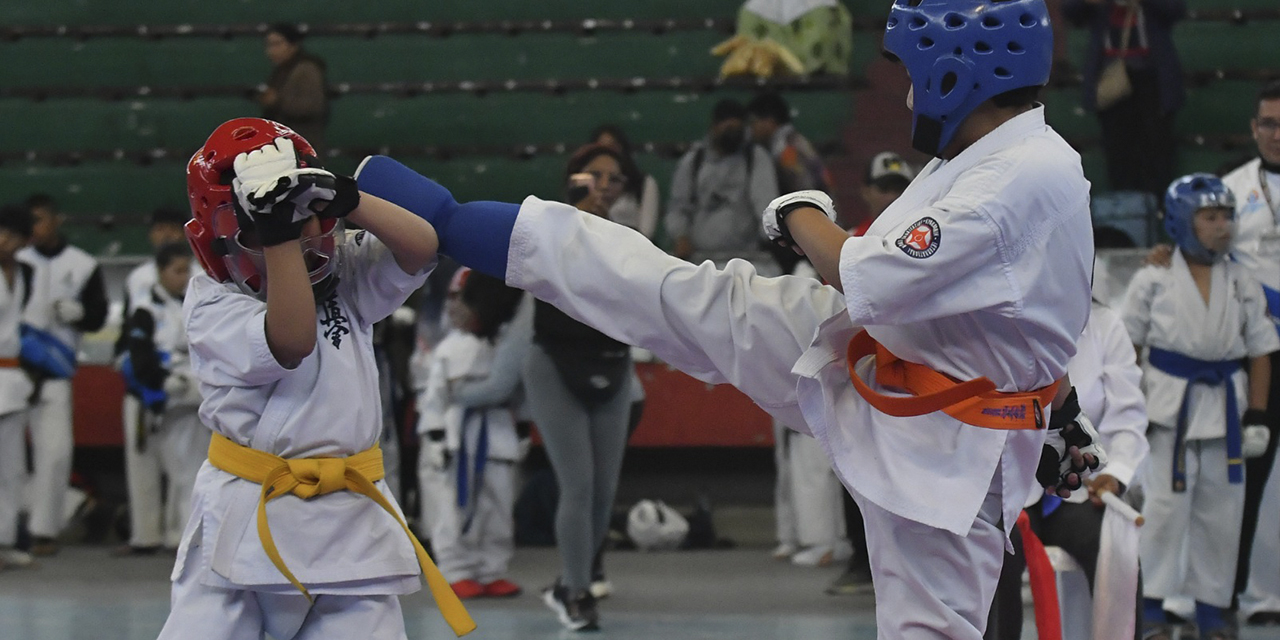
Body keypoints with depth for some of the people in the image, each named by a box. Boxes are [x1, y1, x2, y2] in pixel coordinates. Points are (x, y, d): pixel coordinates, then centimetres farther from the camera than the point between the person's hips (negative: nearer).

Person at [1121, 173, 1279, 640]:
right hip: (1169, 406, -3)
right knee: (1165, 505, -3)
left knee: (1221, 512, 6)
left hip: (1224, 407, 3)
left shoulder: (1242, 284, 6)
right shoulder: (1154, 281, -2)